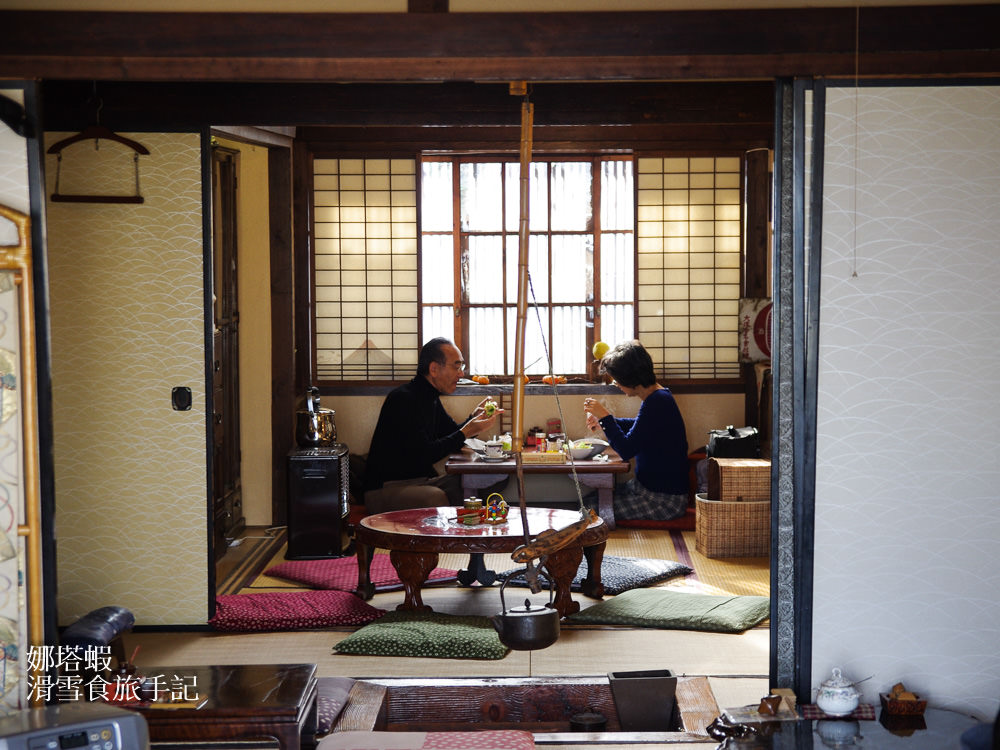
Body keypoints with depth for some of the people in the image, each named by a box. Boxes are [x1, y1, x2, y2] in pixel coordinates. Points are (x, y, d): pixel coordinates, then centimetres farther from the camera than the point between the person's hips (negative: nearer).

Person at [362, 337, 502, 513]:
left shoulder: (430, 398, 14)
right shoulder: (403, 399, -17)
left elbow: (451, 432, 23)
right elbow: (424, 455, -22)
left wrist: (474, 418, 4)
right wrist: (466, 432, -19)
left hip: (420, 482, 9)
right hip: (385, 490, -9)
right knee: (435, 497, -36)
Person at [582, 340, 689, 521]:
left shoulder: (657, 402, -22)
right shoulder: (660, 395, 9)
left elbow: (626, 450, -23)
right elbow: (640, 427, 30)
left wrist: (605, 417, -13)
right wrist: (604, 421, 18)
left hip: (663, 499, -10)